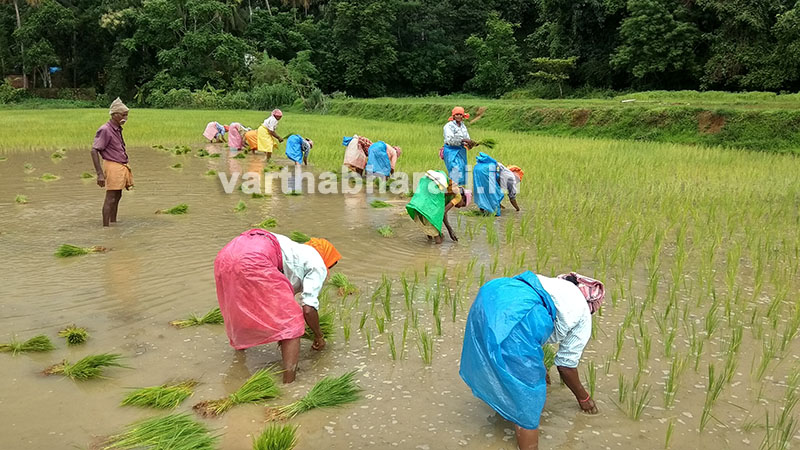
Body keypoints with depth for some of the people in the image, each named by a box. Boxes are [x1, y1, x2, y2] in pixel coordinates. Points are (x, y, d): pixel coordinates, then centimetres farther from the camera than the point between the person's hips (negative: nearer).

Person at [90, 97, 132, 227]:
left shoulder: (117, 129, 13)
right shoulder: (105, 130, -14)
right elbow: (94, 151, -18)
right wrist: (100, 174, -24)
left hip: (121, 166, 9)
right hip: (113, 166, -9)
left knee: (117, 197, 16)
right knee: (110, 198, -7)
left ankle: (113, 222, 27)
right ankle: (106, 226, -3)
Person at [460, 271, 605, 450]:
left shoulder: (553, 285, 39)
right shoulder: (583, 313, 22)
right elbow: (566, 364, 27)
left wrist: (537, 369, 65)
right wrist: (583, 397, 46)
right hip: (514, 319, -8)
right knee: (528, 393, 11)